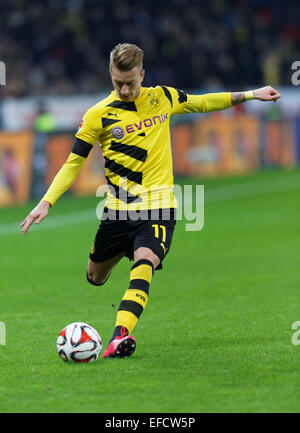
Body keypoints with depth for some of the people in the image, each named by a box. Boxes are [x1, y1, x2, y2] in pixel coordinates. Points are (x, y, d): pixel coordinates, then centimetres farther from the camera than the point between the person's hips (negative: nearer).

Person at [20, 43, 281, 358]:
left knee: (144, 263, -27)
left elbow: (201, 103, 22)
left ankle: (121, 335, -41)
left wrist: (251, 95, 23)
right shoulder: (98, 115, -4)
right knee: (95, 278, 13)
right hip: (118, 209, 1)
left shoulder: (162, 98, 4)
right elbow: (74, 162, 1)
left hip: (158, 207, -1)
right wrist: (46, 202, -9)